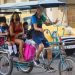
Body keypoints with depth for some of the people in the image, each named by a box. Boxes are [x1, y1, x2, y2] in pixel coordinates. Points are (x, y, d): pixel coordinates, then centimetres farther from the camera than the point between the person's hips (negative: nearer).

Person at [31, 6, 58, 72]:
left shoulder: (42, 16, 8)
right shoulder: (34, 17, -12)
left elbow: (47, 23, 5)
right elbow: (35, 27, -23)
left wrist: (54, 23, -13)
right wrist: (40, 29, -44)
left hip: (41, 35, 7)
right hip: (35, 35, -7)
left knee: (49, 50, -1)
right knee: (41, 46, -34)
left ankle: (49, 66, 9)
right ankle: (36, 59, -10)